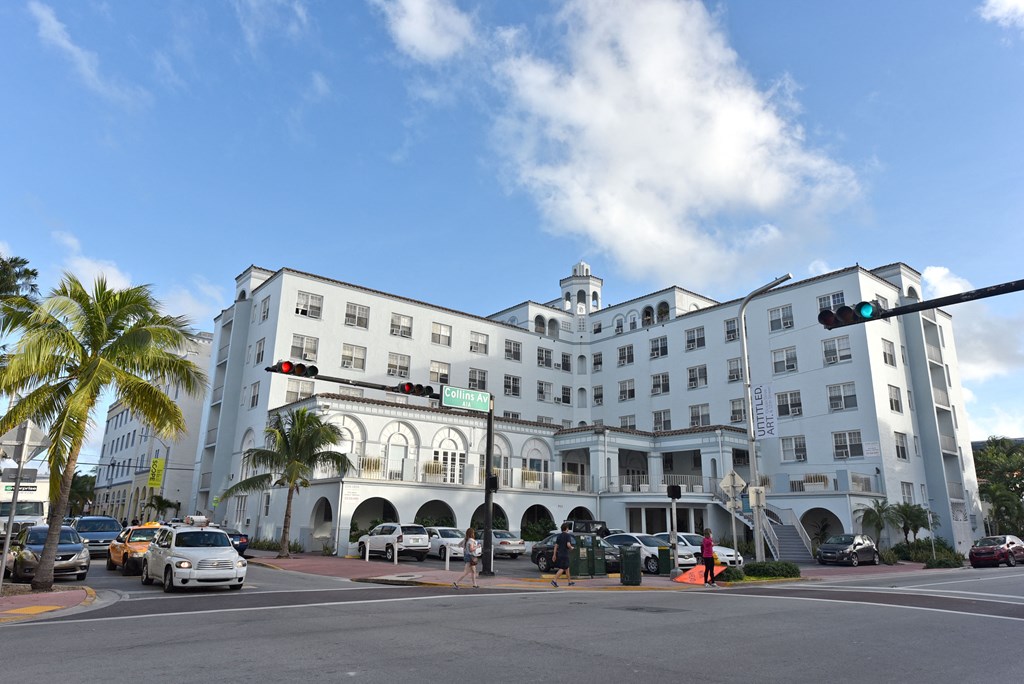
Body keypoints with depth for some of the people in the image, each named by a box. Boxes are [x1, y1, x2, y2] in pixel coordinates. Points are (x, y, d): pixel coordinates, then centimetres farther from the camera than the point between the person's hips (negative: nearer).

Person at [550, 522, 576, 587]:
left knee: (567, 568, 18)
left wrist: (554, 555, 12)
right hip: (565, 554, -8)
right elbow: (568, 544, -22)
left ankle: (570, 581, 26)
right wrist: (571, 548, 0)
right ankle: (554, 580, -18)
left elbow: (556, 546, 9)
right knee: (562, 569, -8)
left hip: (560, 554, 8)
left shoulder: (559, 536, 10)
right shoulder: (568, 535, -10)